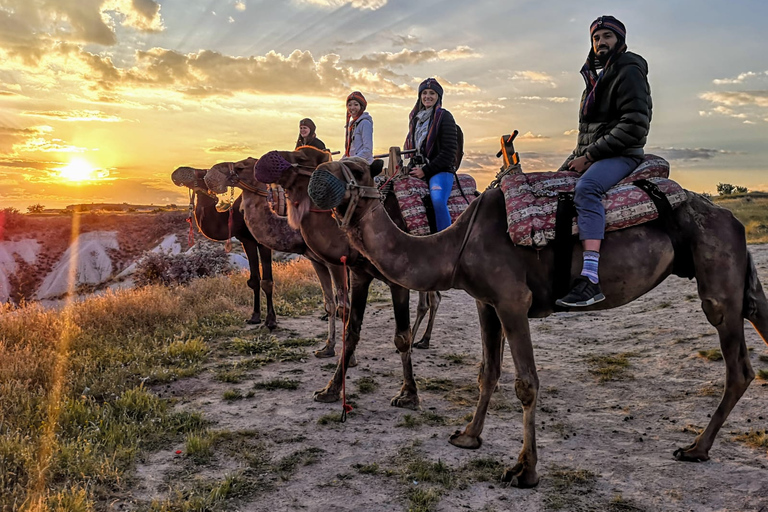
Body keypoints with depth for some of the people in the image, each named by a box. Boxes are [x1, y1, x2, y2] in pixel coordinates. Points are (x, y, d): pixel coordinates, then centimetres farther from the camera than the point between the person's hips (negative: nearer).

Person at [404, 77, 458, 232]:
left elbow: (449, 151, -9)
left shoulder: (444, 116, -2)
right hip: (417, 171, 7)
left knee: (438, 201, -31)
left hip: (440, 170, -7)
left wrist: (425, 170, -12)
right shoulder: (415, 117, 17)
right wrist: (412, 167, 6)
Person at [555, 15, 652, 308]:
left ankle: (591, 279, -47)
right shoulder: (595, 74, 22)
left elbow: (634, 126, -17)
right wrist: (577, 156, 10)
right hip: (587, 156, 10)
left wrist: (590, 156, -18)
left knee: (585, 188, -36)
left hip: (621, 155, -10)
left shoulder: (629, 72, -5)